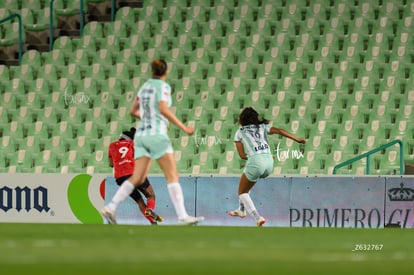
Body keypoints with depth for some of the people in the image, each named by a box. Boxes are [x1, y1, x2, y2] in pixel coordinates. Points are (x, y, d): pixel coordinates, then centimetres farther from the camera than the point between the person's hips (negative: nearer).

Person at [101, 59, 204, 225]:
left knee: (137, 178, 3)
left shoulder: (145, 87, 17)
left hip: (142, 135, 7)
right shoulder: (163, 86, -4)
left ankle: (110, 208, -8)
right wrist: (184, 128, -16)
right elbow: (164, 110, -19)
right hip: (156, 134, -7)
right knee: (172, 176, -7)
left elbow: (133, 111, 24)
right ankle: (182, 216, -16)